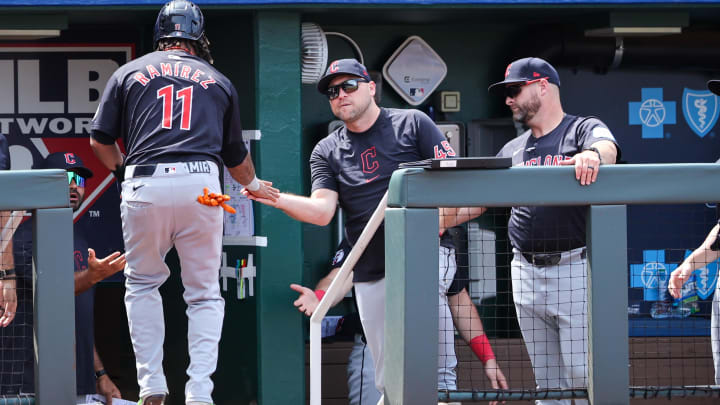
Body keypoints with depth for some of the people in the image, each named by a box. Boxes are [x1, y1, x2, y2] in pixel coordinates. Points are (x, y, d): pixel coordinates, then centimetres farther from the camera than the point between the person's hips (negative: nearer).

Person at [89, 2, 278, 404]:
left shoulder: (129, 73, 15)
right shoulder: (219, 81, 19)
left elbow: (100, 140, 12)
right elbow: (236, 154, 26)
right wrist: (254, 185, 46)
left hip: (145, 185, 0)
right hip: (200, 185, 0)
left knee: (142, 283, 18)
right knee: (204, 293, 9)